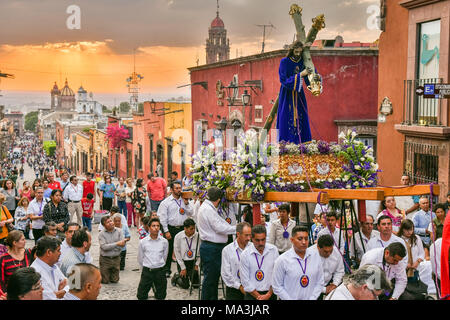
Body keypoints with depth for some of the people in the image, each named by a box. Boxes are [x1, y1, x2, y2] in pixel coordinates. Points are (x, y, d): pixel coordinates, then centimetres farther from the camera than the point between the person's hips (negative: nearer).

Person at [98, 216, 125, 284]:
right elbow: (104, 247, -21)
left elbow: (123, 244, -10)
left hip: (116, 259, 3)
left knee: (114, 281, 10)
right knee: (105, 281, 5)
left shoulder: (119, 231, -2)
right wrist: (117, 243, -23)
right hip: (105, 259, -2)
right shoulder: (102, 234, -10)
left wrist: (110, 246, -17)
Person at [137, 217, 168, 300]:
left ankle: (156, 288, 36)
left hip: (160, 271, 1)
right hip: (147, 271, 0)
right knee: (141, 296, 3)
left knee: (161, 297, 7)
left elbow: (164, 256, 9)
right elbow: (140, 258, 7)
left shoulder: (164, 241, -3)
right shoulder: (143, 242, -4)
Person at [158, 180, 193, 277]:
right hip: (171, 229, -3)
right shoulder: (166, 202, -3)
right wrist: (166, 231, -11)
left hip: (182, 228, 3)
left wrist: (186, 204, -7)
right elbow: (162, 217, -6)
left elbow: (191, 213, 7)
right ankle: (167, 270, 15)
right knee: (169, 250, 3)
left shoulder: (185, 200, 10)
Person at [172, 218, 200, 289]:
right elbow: (177, 253, -8)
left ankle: (190, 276, 32)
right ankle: (176, 277, 27)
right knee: (185, 285, -4)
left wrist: (197, 264, -3)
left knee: (196, 284, 0)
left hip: (193, 262, 2)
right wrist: (183, 268, -8)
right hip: (182, 261, -2)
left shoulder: (197, 235, -14)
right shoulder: (178, 236, -14)